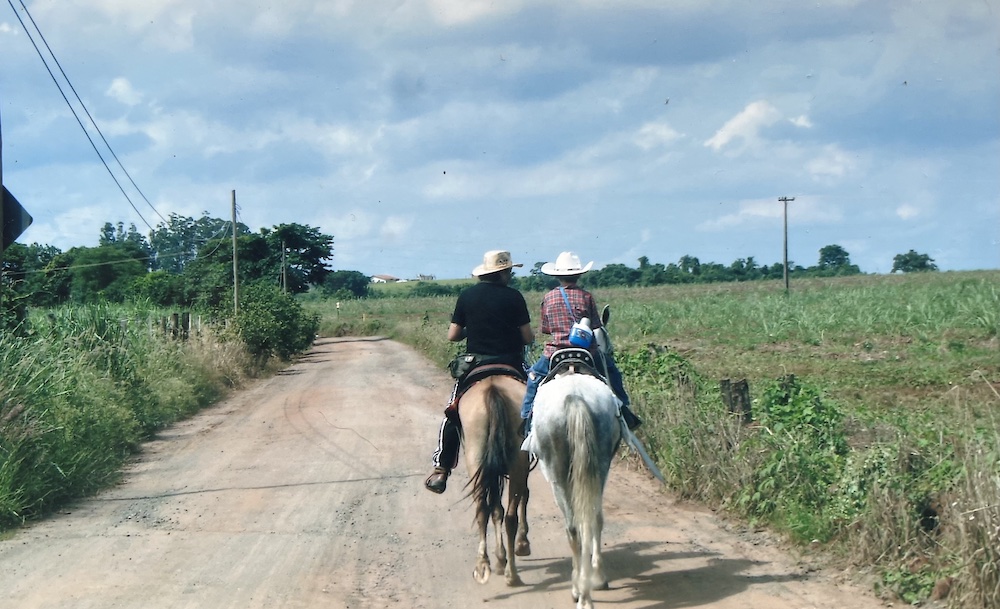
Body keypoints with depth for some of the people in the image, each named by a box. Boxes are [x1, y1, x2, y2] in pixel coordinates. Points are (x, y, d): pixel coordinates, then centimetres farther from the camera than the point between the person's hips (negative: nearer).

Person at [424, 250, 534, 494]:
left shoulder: (466, 296, 0)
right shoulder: (513, 297, -7)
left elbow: (453, 335, 2)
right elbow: (528, 337, -6)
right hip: (510, 364, -2)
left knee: (454, 415, 9)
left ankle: (441, 469, 3)